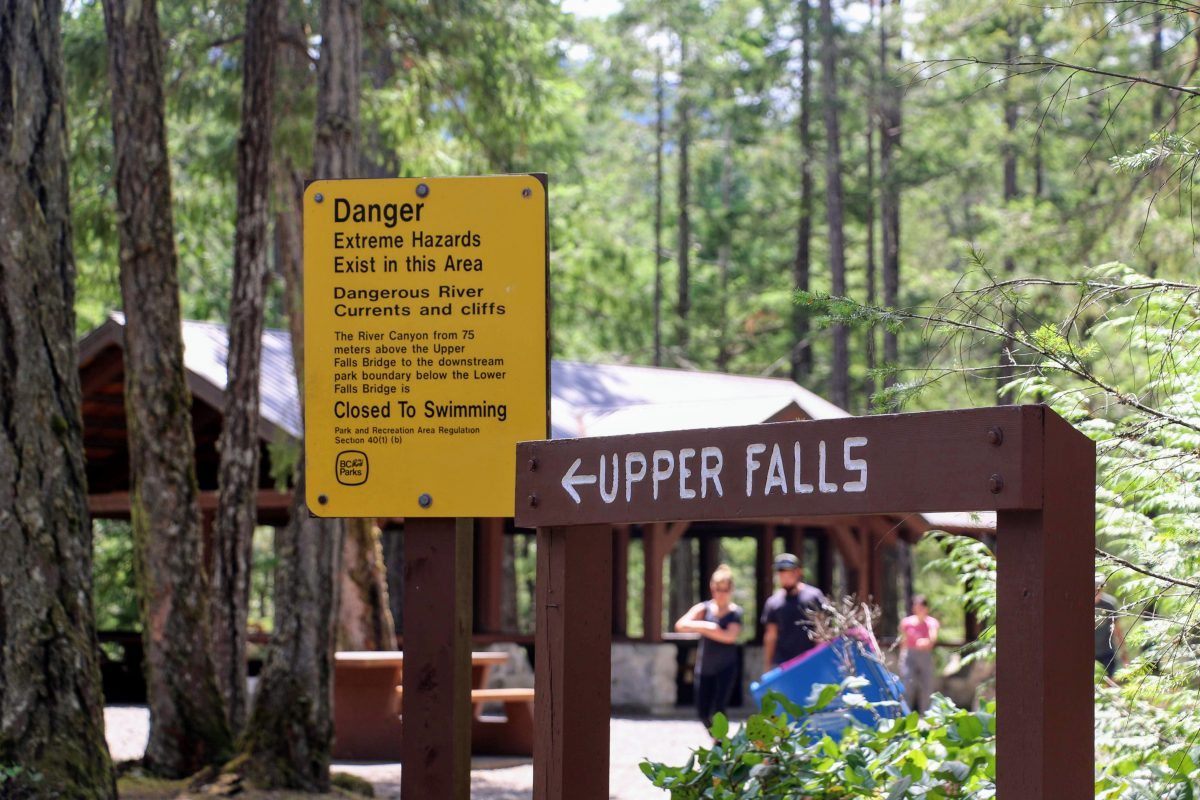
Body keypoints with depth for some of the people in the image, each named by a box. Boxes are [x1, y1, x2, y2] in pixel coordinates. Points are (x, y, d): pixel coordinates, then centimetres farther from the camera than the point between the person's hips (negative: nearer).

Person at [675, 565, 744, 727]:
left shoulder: (735, 612, -3)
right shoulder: (704, 609, 1)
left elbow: (730, 636, -20)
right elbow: (680, 625, -11)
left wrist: (702, 629, -18)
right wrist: (703, 626, -28)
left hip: (726, 667, -3)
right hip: (705, 667, 3)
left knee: (718, 710, -13)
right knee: (703, 711, 10)